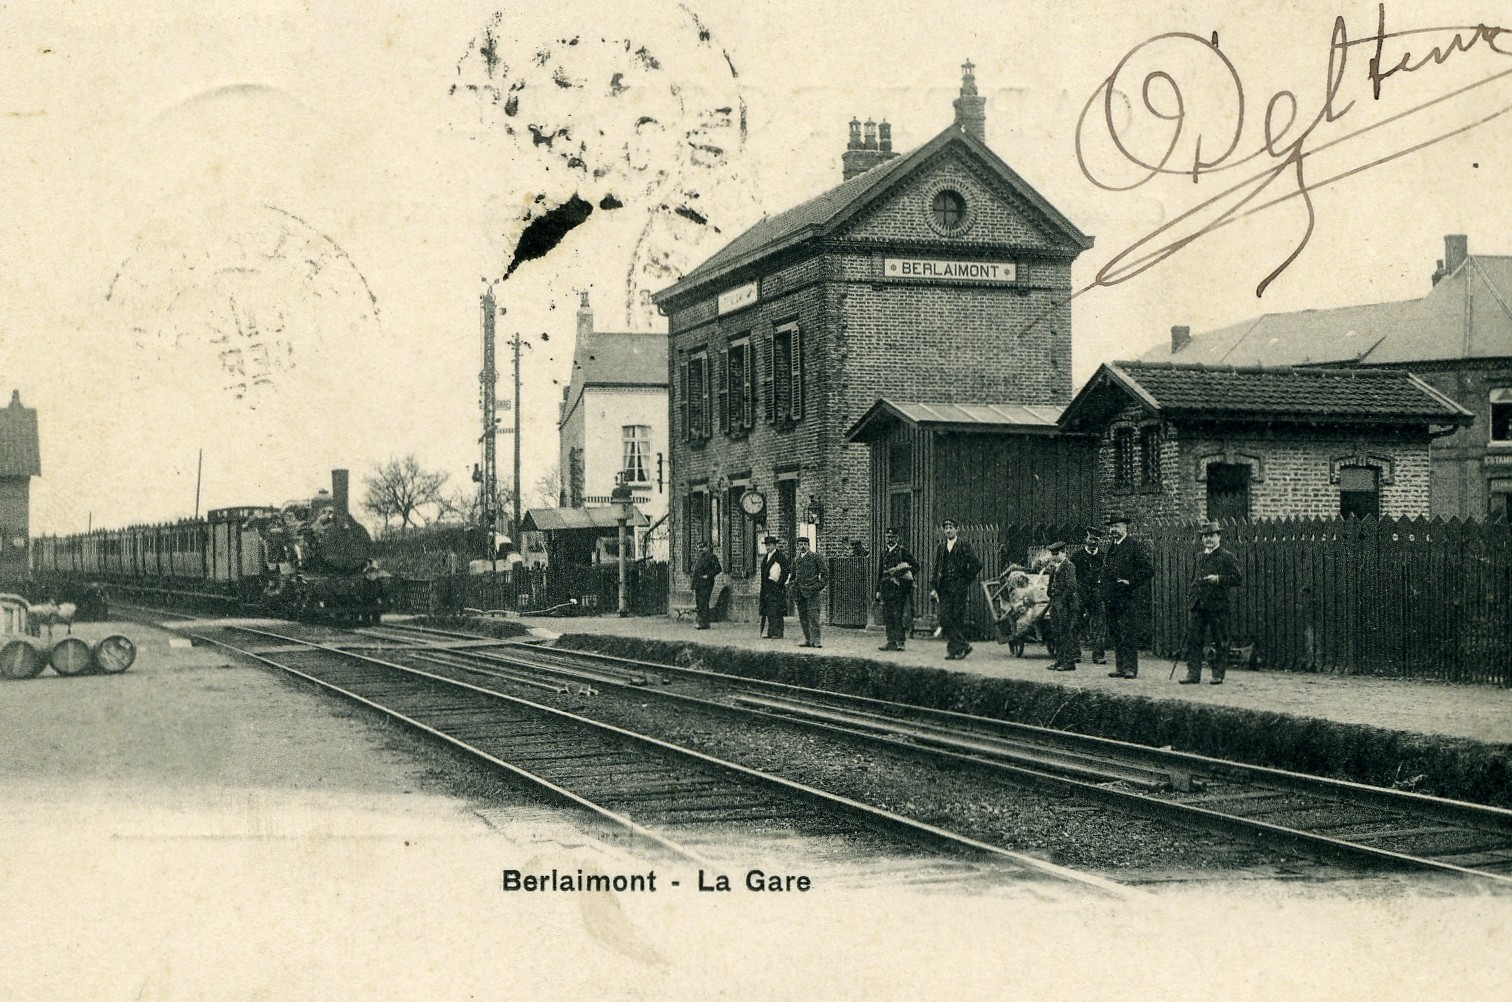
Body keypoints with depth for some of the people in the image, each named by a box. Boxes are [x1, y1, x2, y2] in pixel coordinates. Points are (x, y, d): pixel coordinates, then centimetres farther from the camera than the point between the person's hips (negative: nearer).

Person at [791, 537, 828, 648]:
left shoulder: (815, 557, 0)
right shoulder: (796, 560, 16)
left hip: (811, 590, -6)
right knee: (802, 617, 6)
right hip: (799, 592, 6)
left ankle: (815, 640, -15)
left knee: (813, 615, -12)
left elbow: (825, 572, 2)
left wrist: (820, 585, -6)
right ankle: (807, 640, 12)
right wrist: (793, 585, 14)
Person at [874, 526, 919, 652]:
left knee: (899, 616, -6)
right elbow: (880, 571, 16)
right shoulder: (884, 552, 13)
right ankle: (891, 642, 9)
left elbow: (915, 565, 5)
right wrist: (878, 590, 13)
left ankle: (900, 642, -3)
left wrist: (910, 578, -2)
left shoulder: (902, 551, -1)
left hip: (899, 586, -5)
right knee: (887, 615, 4)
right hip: (886, 587, 5)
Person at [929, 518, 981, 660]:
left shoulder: (965, 546, 2)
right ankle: (962, 645, -1)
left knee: (957, 619, -5)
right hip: (944, 588, 4)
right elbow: (936, 569, 16)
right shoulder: (940, 548, 16)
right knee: (945, 618, -6)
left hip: (959, 587, -4)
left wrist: (967, 579, -1)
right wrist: (933, 587, 7)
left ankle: (956, 649, -1)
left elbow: (977, 565, -1)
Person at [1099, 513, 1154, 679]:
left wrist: (1131, 582, -12)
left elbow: (1149, 569, -8)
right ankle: (1120, 667, 13)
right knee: (1114, 634, 8)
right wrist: (1102, 588, 15)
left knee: (1129, 633, -7)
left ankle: (1131, 668, -6)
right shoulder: (1110, 547, 17)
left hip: (1127, 597, -7)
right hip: (1111, 598, 7)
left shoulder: (1133, 545, -5)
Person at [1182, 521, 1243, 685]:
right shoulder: (1200, 557, 16)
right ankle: (1193, 674, 3)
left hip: (1218, 605, -5)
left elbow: (1237, 579, -6)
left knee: (1220, 642, 2)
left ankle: (1218, 675, 10)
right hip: (1198, 604, 5)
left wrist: (1218, 579, -17)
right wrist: (1191, 595, 15)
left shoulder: (1227, 557, -2)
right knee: (1193, 639, 0)